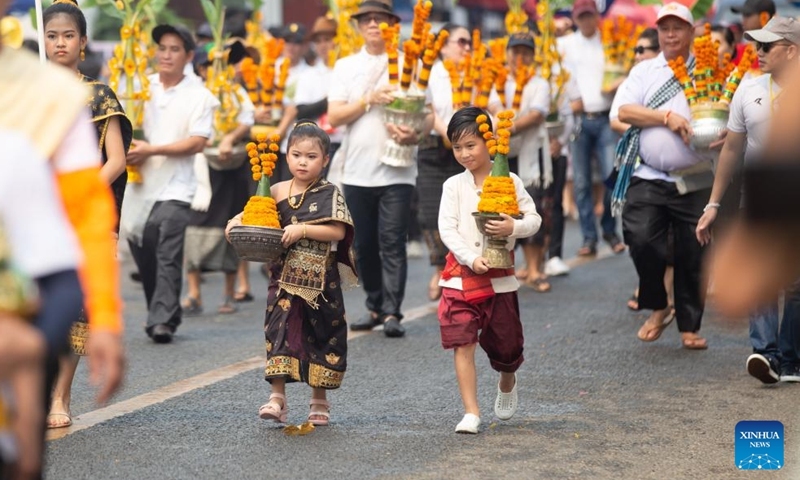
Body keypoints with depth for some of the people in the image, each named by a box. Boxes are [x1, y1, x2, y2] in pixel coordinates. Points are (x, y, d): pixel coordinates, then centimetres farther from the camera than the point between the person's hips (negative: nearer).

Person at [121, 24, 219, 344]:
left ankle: (163, 320, -16)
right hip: (141, 184, 5)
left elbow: (197, 143, -10)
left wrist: (151, 150, -16)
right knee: (142, 253, 9)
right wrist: (127, 149, -7)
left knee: (168, 254, -15)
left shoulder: (199, 96, -3)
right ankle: (159, 314, 23)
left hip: (175, 188, -5)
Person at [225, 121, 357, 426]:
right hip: (284, 278, 2)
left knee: (321, 334, 7)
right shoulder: (277, 192, 5)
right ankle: (277, 396, -9)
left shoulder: (330, 194, -3)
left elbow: (338, 231, -13)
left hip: (321, 281, -1)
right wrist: (236, 223, -6)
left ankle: (319, 400, 21)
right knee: (280, 330, -9)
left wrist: (303, 230, -21)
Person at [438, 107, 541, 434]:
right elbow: (447, 228, -7)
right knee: (462, 344, -8)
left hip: (500, 277, 0)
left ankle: (507, 383, 44)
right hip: (461, 274, 0)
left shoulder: (509, 182, -1)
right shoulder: (454, 185, -1)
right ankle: (471, 412, -3)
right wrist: (471, 259, -20)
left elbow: (534, 219, -2)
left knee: (505, 345, 10)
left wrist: (514, 227, -24)